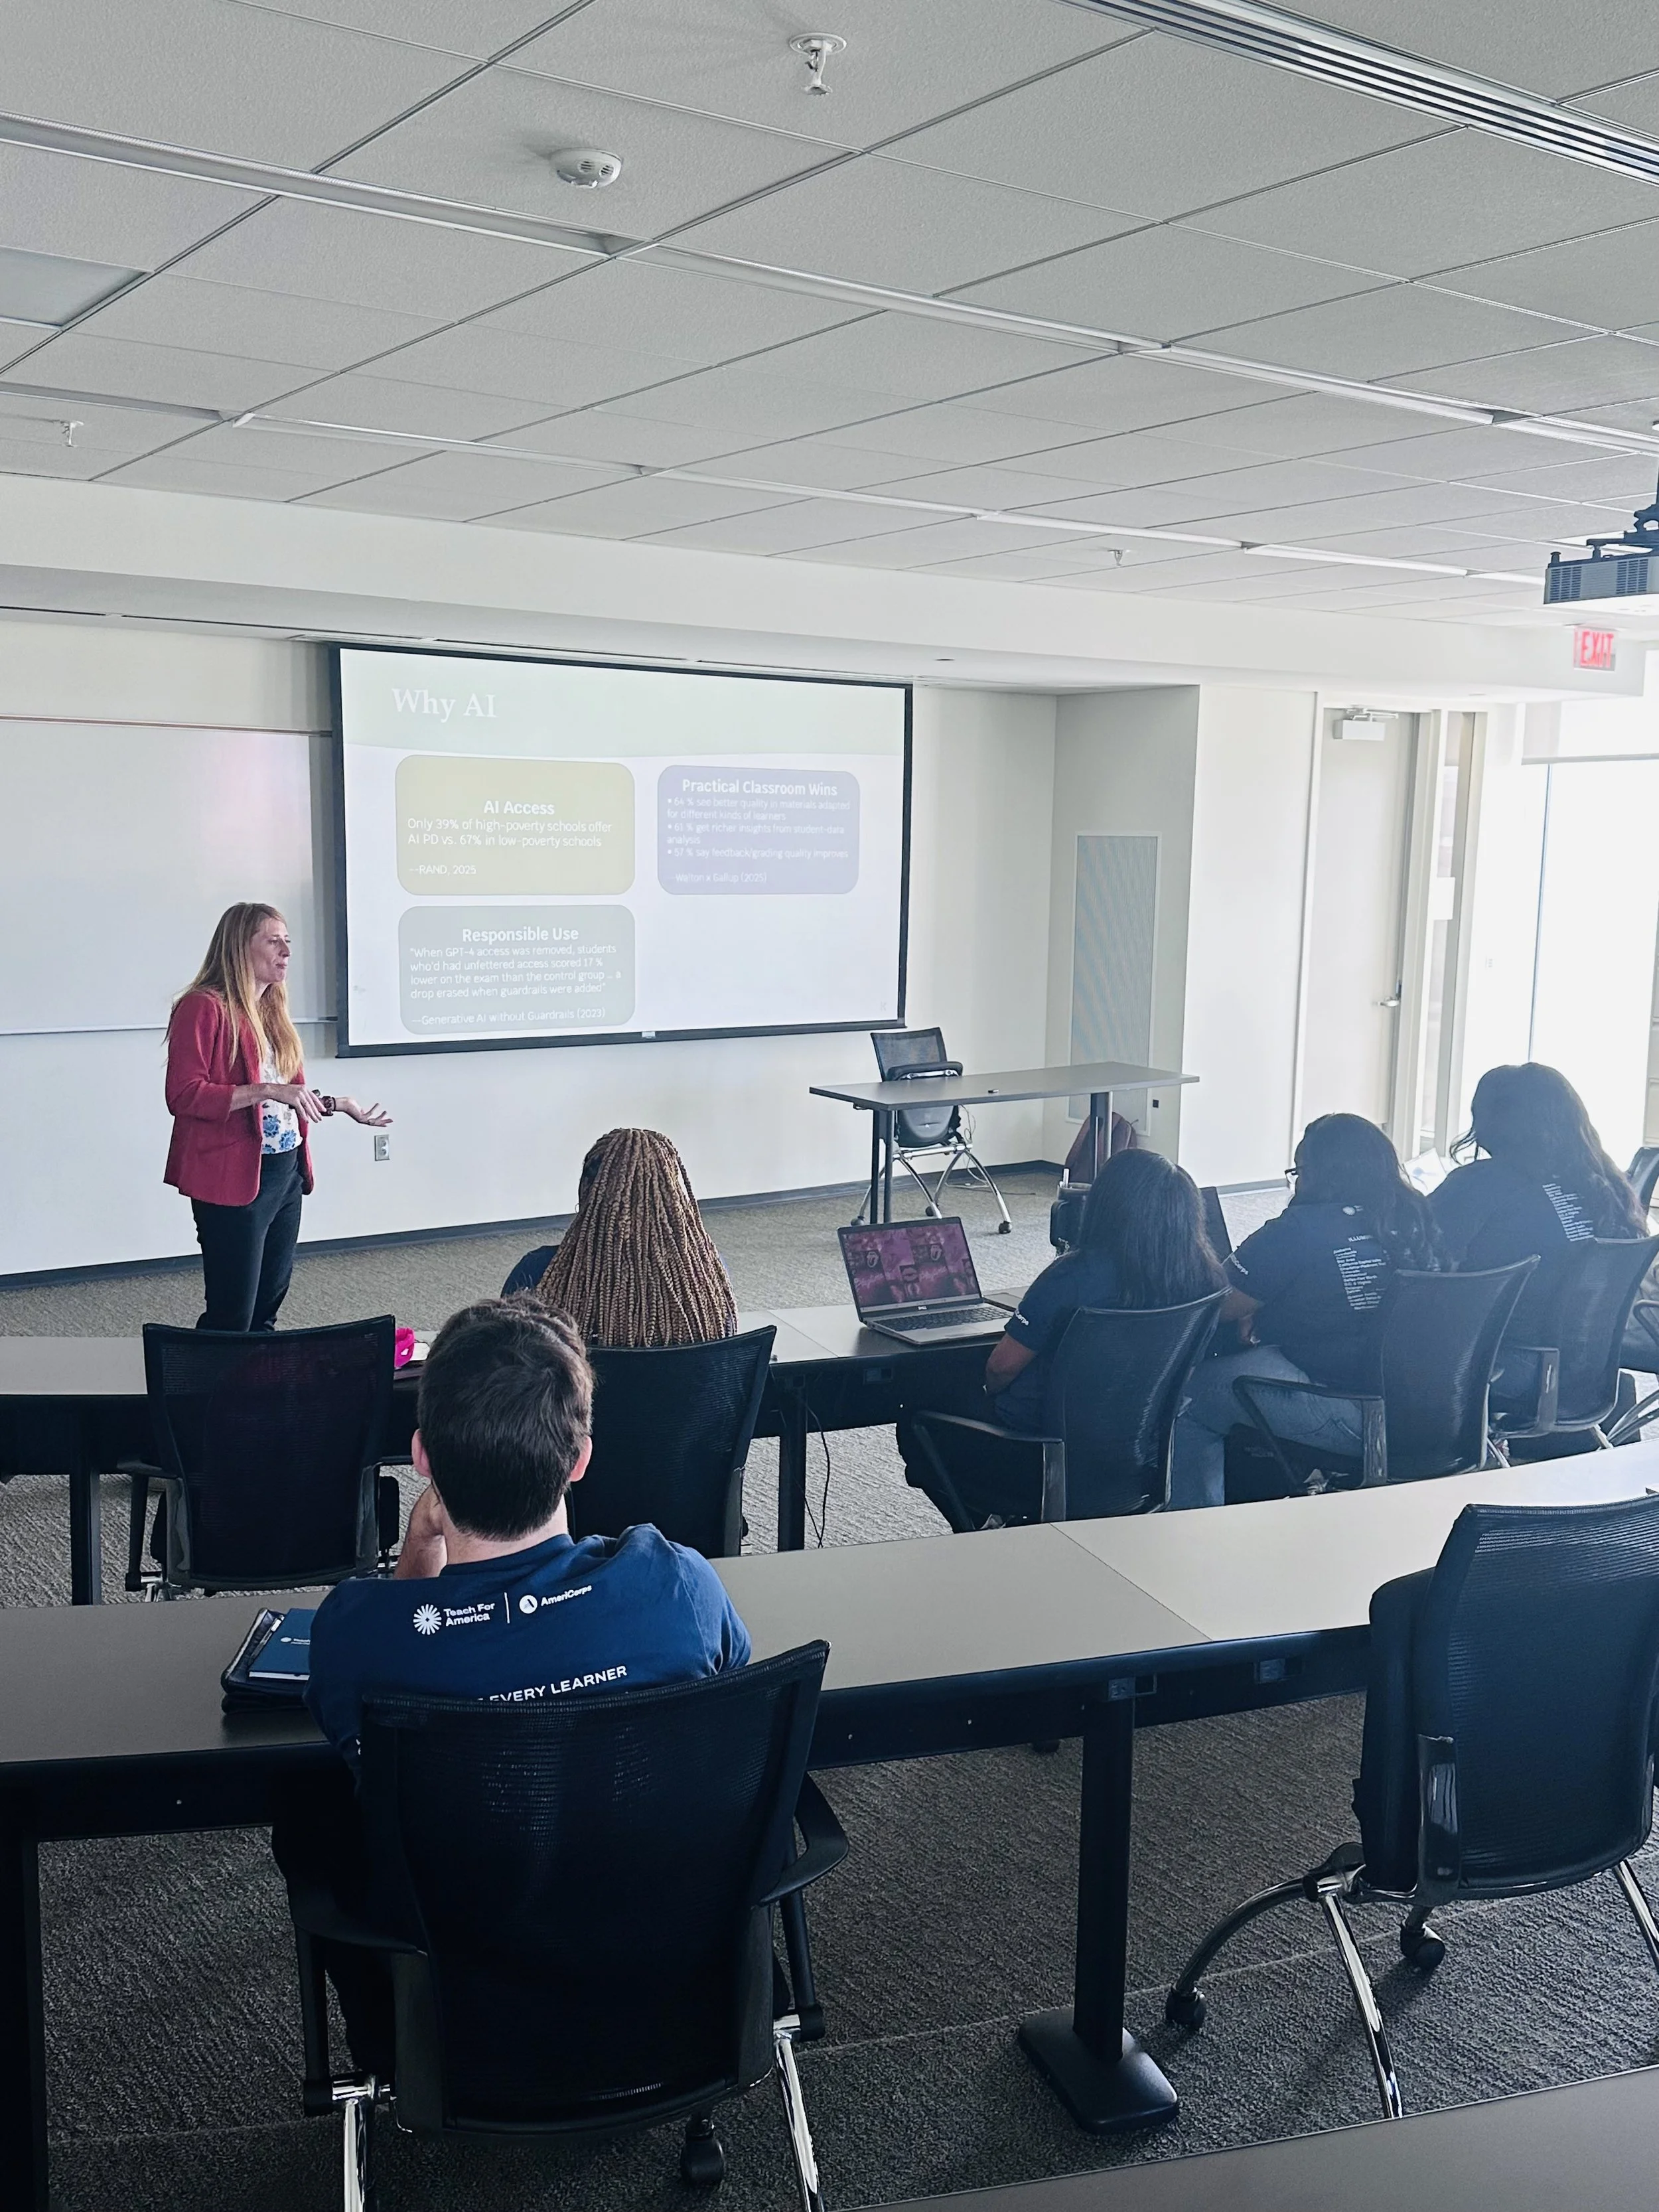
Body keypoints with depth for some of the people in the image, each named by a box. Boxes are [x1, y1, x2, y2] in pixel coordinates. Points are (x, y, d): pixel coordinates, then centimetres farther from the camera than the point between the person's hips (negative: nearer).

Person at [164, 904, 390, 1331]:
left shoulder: (273, 1010, 14)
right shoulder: (204, 1008, -11)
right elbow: (183, 1096, -20)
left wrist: (342, 1105, 14)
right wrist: (268, 1091, -24)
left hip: (286, 1173, 8)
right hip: (234, 1180, -8)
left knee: (267, 1306, 15)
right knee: (231, 1317, -4)